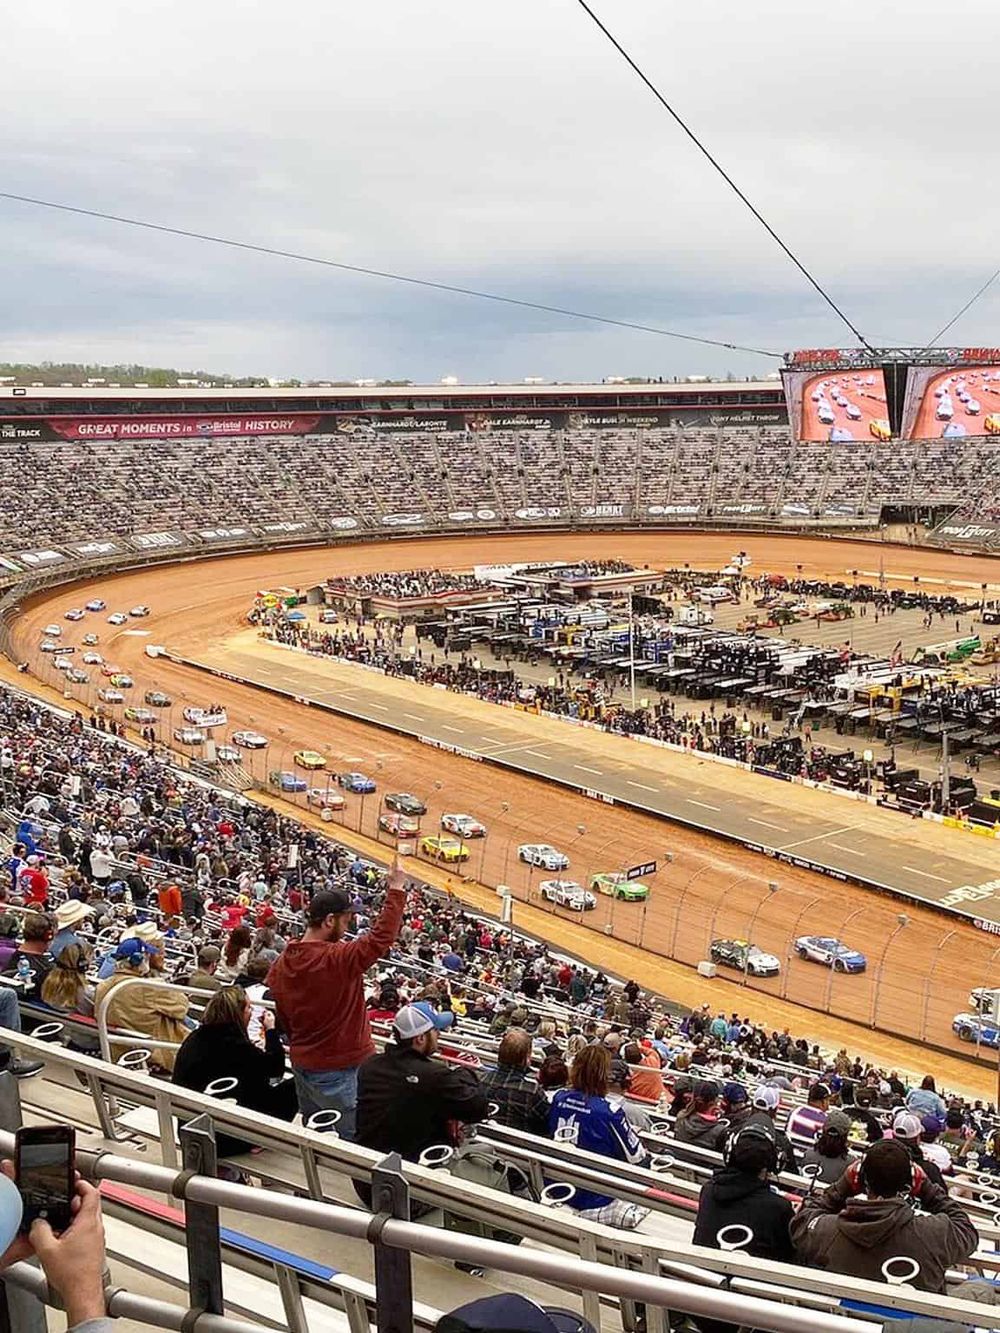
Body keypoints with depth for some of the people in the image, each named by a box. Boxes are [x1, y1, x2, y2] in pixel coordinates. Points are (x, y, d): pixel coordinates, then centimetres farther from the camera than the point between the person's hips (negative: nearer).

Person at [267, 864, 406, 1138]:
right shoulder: (340, 959, -23)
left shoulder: (282, 963, -1)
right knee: (355, 1140, 3)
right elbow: (381, 936, -22)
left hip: (301, 1063, 8)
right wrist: (395, 890, -15)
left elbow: (281, 1017, 9)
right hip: (340, 1070, -8)